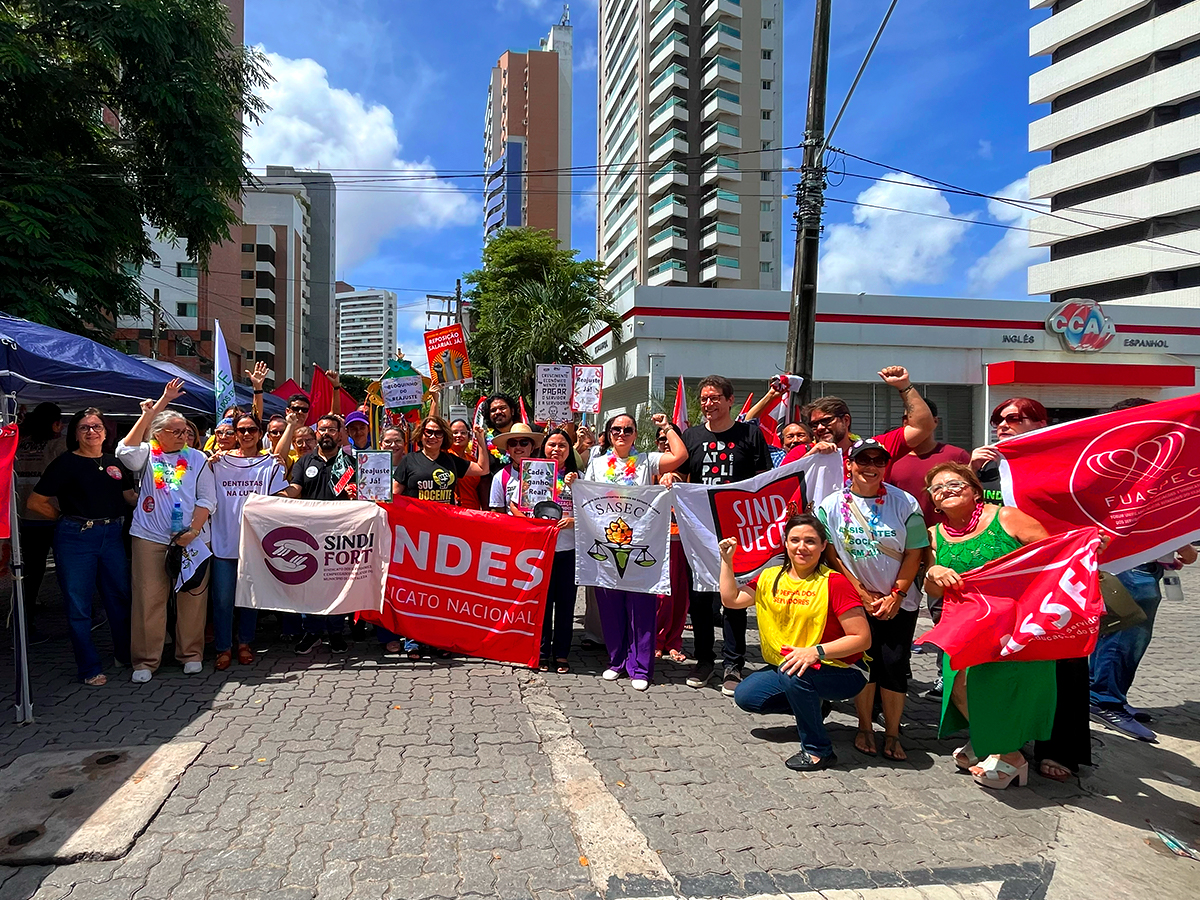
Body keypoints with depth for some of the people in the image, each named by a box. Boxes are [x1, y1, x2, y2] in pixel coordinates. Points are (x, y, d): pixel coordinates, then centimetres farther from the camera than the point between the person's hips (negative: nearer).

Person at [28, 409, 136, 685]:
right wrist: (67, 518, 1)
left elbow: (131, 497, 11)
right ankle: (89, 668, 13)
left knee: (120, 597, 11)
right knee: (78, 605, 3)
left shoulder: (115, 462, 10)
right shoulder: (65, 463, -3)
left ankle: (126, 654, 27)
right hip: (75, 538, -4)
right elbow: (36, 502, -2)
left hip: (112, 536, 4)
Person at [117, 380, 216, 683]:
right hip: (150, 538, 0)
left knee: (192, 597, 4)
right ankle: (145, 660, 12)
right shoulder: (148, 454, 7)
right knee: (148, 598, 1)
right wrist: (150, 413, -20)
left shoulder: (196, 458, 8)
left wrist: (193, 531, -9)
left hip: (191, 538, 1)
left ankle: (191, 653, 19)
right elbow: (126, 450, -17)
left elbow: (207, 499, 4)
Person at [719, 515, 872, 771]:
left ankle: (820, 751, -12)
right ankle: (810, 706, 18)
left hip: (838, 673, -6)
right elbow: (731, 599, 4)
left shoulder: (834, 583, -17)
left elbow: (862, 638, -20)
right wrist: (726, 560, -2)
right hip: (783, 668, 7)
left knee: (793, 673, -34)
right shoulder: (771, 577, 3)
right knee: (745, 696, -3)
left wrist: (816, 651, -30)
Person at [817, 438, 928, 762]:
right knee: (864, 663, 0)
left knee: (895, 664, -3)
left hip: (899, 603, 0)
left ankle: (892, 735, 12)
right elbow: (832, 556, -4)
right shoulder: (831, 506, -3)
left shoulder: (905, 502, -4)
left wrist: (895, 595, -9)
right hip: (856, 601, 0)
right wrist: (863, 595, -8)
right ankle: (865, 729, 18)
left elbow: (914, 553, -3)